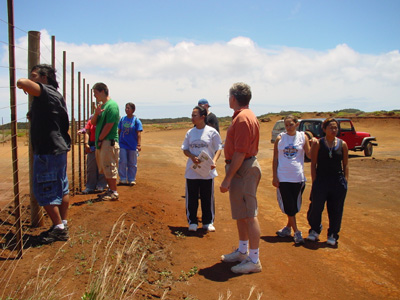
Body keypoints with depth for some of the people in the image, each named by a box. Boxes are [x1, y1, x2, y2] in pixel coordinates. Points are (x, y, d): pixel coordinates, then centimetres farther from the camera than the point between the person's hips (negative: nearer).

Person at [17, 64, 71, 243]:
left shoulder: (46, 92, -14)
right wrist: (33, 117, 14)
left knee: (44, 191, -2)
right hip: (59, 148, 10)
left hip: (48, 151, -10)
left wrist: (25, 82, -8)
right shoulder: (55, 95, 16)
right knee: (61, 189, 14)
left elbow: (22, 82, -30)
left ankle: (58, 228, 5)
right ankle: (63, 224, 24)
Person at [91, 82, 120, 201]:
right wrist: (96, 113, -7)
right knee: (104, 168, 15)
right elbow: (93, 123, 14)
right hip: (101, 143, 10)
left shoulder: (112, 105, -13)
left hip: (109, 142, -10)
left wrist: (100, 139, -12)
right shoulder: (101, 105, 17)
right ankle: (110, 190, 24)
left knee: (109, 167, -5)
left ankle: (114, 192, 3)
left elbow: (109, 125, -18)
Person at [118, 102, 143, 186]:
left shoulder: (136, 120, -4)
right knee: (122, 162, -2)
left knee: (132, 164, 6)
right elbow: (119, 131, 15)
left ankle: (131, 179, 16)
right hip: (122, 144, 2)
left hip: (132, 145, -2)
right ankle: (123, 179, 8)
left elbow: (138, 133, -9)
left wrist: (139, 145, -17)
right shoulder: (122, 119, 7)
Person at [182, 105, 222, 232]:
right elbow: (185, 149, 11)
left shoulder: (212, 132, -3)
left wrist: (214, 160, -19)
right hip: (192, 171, 3)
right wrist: (192, 157, -10)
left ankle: (208, 222, 21)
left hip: (207, 171, -2)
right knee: (191, 198, 7)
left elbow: (218, 148, -1)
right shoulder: (190, 132, 8)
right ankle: (192, 222, 21)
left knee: (208, 198, 6)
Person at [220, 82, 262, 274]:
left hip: (243, 170, -11)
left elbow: (240, 152, -24)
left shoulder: (243, 118, -18)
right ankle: (242, 251, 33)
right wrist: (230, 174, 21)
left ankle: (254, 260, 6)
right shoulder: (245, 115, 15)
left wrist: (228, 178, -22)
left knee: (249, 215, -3)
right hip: (243, 167, 11)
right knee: (240, 213, 19)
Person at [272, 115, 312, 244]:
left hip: (298, 177, 0)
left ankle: (288, 228, 28)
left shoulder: (303, 137, 1)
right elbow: (275, 158, 3)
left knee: (295, 206, 9)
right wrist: (274, 176, -1)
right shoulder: (280, 138, 1)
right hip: (283, 177, 0)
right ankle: (296, 232, 11)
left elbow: (310, 155, -4)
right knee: (288, 206, 1)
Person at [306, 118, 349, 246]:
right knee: (316, 207, -1)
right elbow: (313, 164, 0)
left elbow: (345, 165, 10)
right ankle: (314, 230, 25)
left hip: (338, 181, 2)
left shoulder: (342, 144, 5)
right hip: (321, 180, -2)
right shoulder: (318, 144, 0)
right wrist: (314, 181, -5)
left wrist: (345, 180, 2)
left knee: (335, 210, 7)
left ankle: (332, 235, 24)